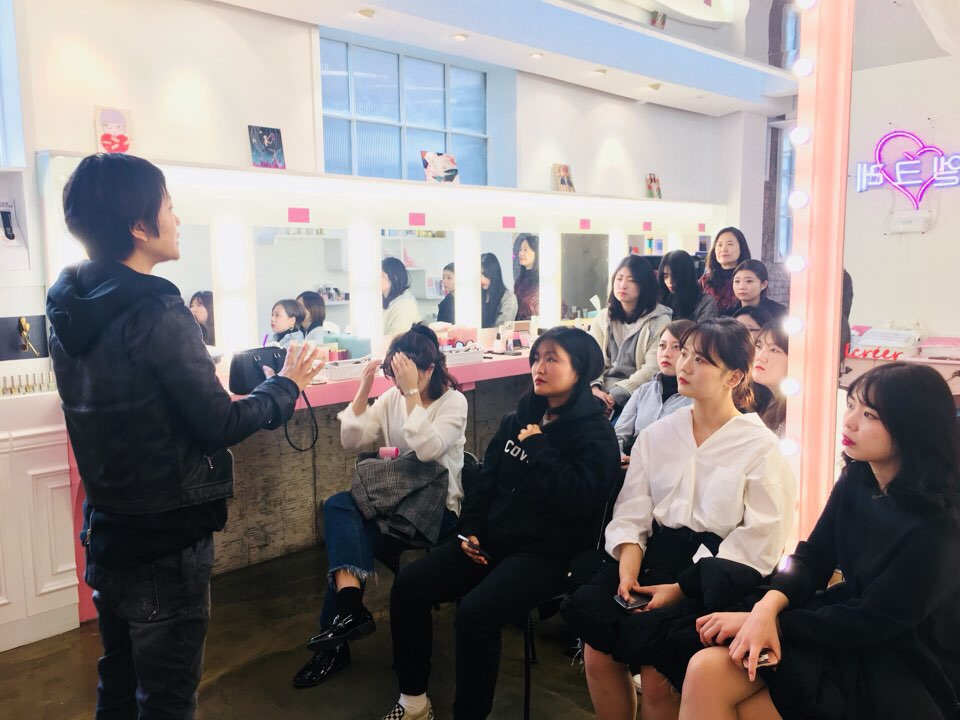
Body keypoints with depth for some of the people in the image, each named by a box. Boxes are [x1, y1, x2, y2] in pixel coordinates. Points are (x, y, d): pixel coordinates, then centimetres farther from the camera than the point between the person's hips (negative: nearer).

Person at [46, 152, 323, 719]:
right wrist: (288, 385, -5)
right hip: (166, 544, -8)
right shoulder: (156, 312, -24)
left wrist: (208, 377, 15)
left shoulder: (71, 311, 1)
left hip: (108, 535, 8)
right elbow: (220, 426, -19)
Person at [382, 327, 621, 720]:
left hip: (547, 551, -7)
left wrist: (538, 448, -17)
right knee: (409, 585, -7)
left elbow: (581, 499, -23)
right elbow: (487, 480, 15)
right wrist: (471, 530, 3)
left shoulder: (596, 433, -8)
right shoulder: (519, 418, 11)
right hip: (493, 538, 7)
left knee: (475, 612, -29)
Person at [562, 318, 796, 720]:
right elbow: (631, 513, 5)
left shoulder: (761, 448, -3)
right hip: (656, 556, 4)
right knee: (597, 650, -22)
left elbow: (760, 542, -10)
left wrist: (682, 589, -17)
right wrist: (628, 569, -15)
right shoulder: (656, 434, 11)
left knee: (655, 671, -25)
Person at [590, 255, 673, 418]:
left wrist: (615, 395, -19)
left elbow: (653, 368, -11)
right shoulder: (603, 318, 12)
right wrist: (594, 389, -17)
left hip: (636, 396, -4)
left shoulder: (659, 320, -2)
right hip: (603, 393, 4)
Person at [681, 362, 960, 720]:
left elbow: (871, 621, -20)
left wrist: (774, 623, -20)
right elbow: (813, 558, -1)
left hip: (899, 681, -6)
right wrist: (767, 607, -21)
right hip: (845, 626, 6)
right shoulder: (856, 481, 0)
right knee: (708, 670, -18)